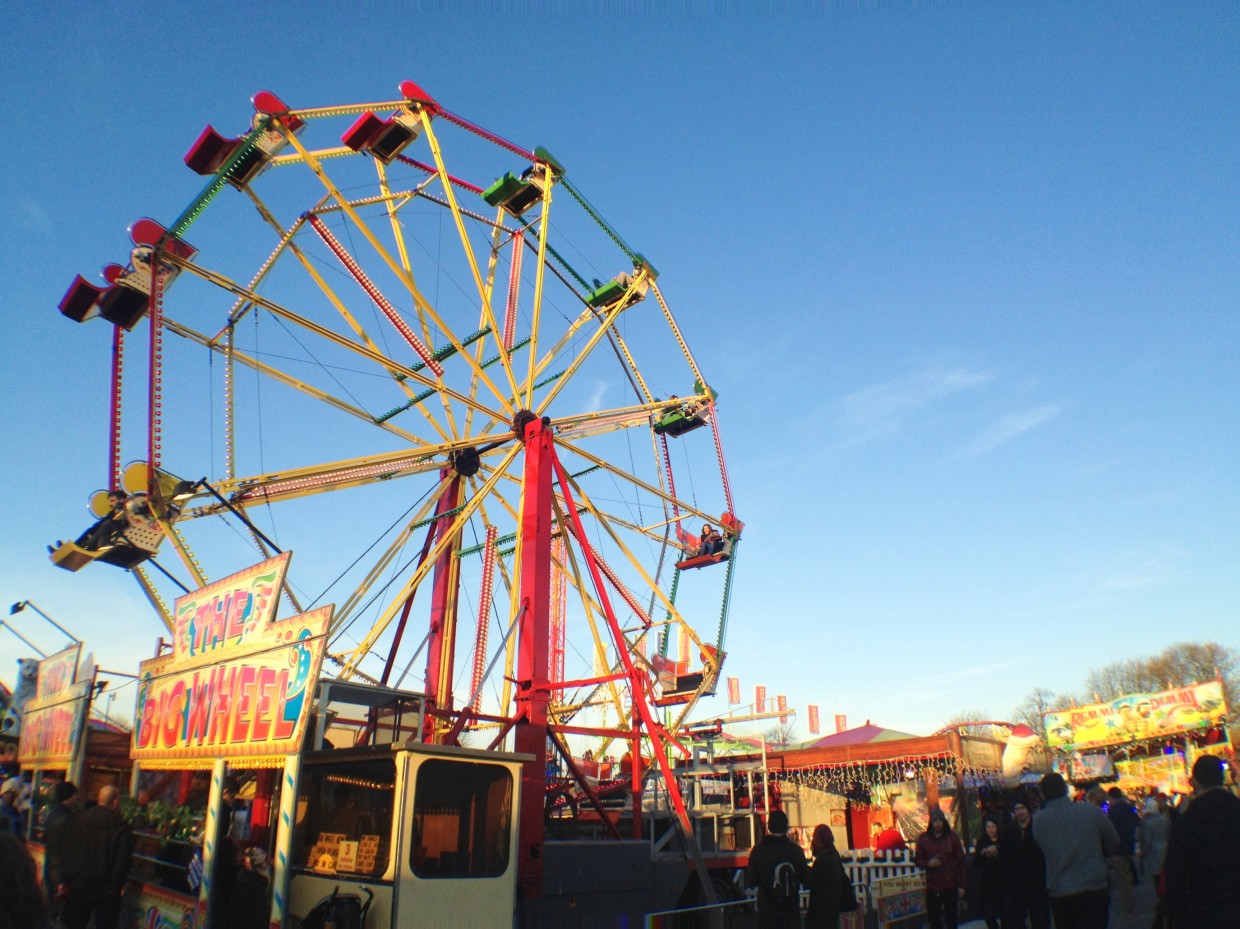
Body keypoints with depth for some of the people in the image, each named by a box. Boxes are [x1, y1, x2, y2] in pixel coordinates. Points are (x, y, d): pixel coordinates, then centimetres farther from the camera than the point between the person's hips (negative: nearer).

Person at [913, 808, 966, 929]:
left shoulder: (952, 837, -2)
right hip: (932, 887, 1)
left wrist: (961, 885, -2)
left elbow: (961, 861, 1)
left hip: (951, 886, -1)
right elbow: (917, 860, 7)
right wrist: (928, 863, -15)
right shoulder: (923, 838, 0)